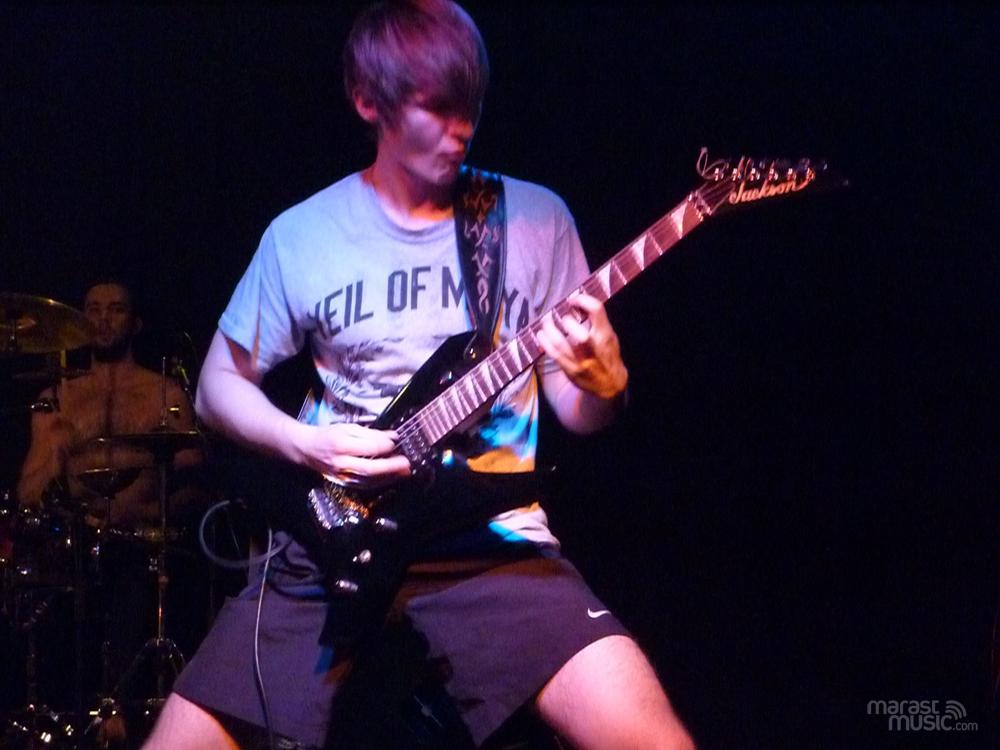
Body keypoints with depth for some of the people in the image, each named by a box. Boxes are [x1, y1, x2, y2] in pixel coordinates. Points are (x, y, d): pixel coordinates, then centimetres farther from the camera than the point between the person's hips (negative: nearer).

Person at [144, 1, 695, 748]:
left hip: (493, 545, -1)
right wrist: (306, 443, -7)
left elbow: (579, 412, 7)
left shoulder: (535, 219, 4)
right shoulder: (303, 235, 4)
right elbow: (219, 385, 12)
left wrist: (603, 383, -16)